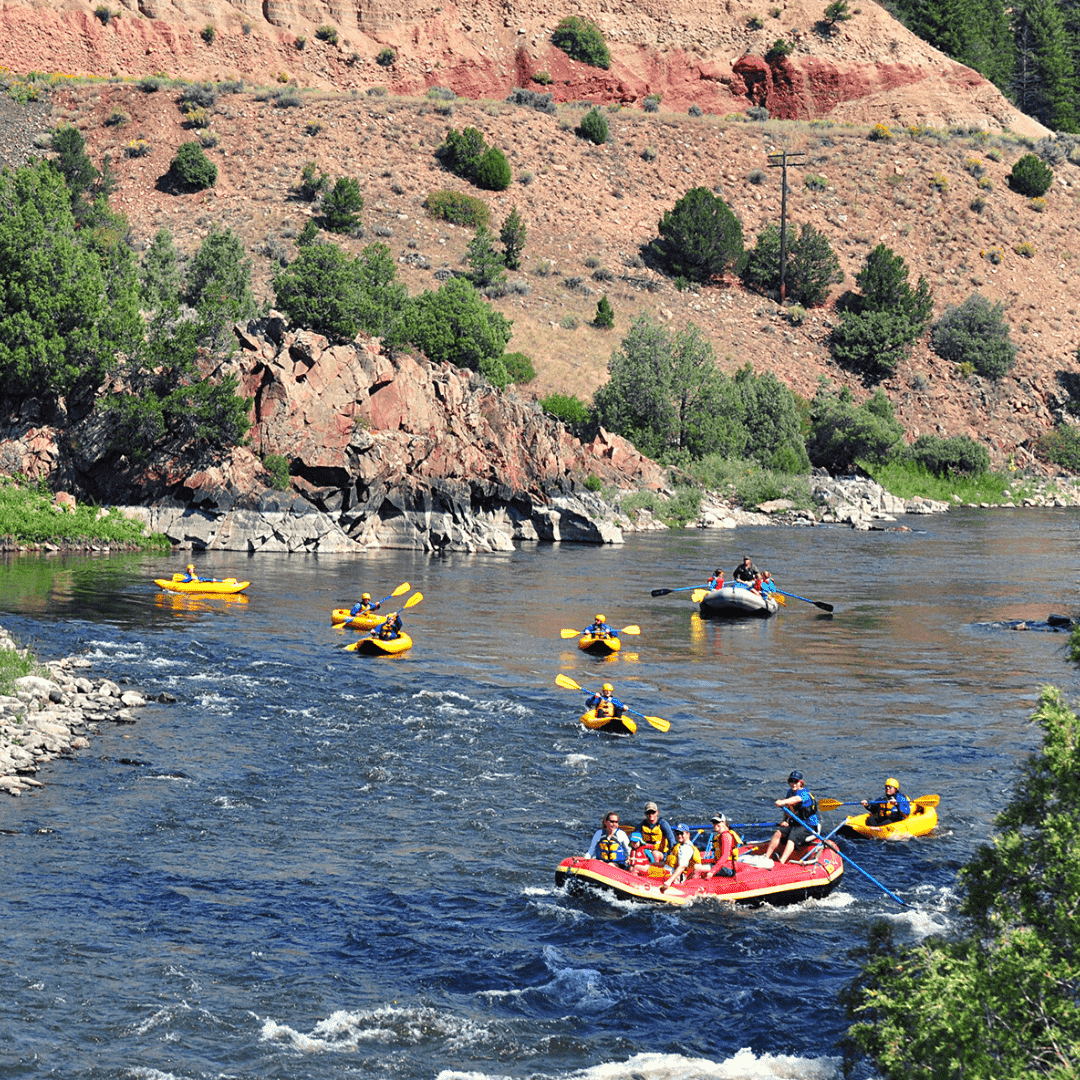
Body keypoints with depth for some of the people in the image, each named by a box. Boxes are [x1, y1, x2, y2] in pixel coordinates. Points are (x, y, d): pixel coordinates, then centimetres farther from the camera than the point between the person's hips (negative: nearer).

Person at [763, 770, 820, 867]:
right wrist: (785, 820, -2)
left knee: (792, 837, -30)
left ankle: (781, 862, -44)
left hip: (808, 825, -7)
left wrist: (783, 802, -60)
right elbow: (787, 808, 17)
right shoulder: (790, 792, 8)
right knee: (778, 833, -15)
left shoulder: (804, 793, -17)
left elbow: (796, 799, -41)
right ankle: (766, 858, -19)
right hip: (794, 823, 7)